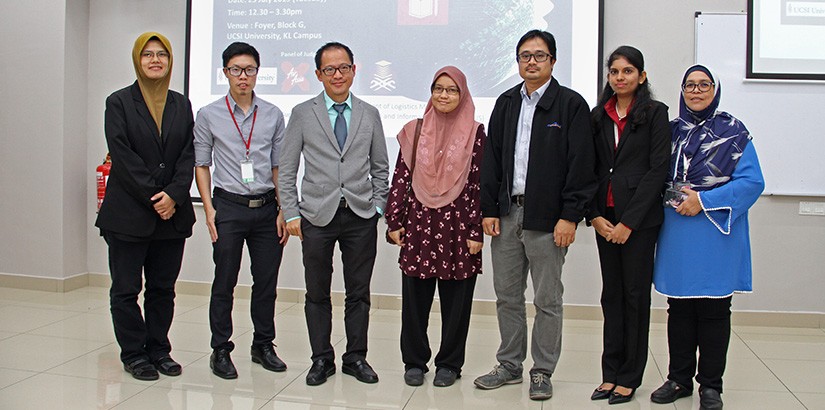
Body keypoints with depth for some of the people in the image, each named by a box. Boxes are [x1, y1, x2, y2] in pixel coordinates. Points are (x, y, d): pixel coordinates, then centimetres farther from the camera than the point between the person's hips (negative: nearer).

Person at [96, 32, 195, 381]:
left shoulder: (181, 105, 11)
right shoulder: (119, 102, 1)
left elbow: (188, 155, 4)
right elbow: (122, 156, -8)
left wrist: (173, 195, -10)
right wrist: (153, 197, -13)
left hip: (172, 212, 3)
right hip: (128, 214, -3)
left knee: (163, 287, 9)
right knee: (126, 289, 4)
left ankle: (159, 349, 21)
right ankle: (134, 354, 17)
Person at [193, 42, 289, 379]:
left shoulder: (273, 115, 7)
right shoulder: (209, 115, 3)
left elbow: (279, 166, 8)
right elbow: (201, 164, 4)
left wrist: (283, 210, 3)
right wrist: (209, 209, -5)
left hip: (266, 207, 2)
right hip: (229, 206, -2)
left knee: (267, 281, 8)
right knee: (224, 282, 4)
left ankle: (263, 345, 23)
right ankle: (220, 350, 17)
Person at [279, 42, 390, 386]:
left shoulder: (370, 115, 8)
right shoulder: (303, 114, 3)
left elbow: (380, 167, 13)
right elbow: (287, 169, 4)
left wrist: (378, 206, 4)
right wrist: (291, 213, -2)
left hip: (361, 217, 1)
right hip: (317, 216, -1)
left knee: (359, 293, 8)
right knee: (317, 294, 7)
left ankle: (356, 358, 21)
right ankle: (321, 359, 20)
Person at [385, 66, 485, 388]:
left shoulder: (474, 133, -1)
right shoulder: (414, 131, 6)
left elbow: (478, 183, -4)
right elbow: (401, 178, 6)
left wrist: (476, 231, -7)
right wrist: (394, 222, 2)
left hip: (457, 224, -2)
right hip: (418, 222, 2)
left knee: (456, 298, 7)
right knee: (414, 296, 6)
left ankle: (449, 363, 22)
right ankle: (414, 361, 22)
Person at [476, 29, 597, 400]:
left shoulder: (571, 104, -2)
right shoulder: (506, 103, 12)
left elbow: (580, 165, -8)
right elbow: (491, 159, 11)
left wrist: (570, 217, -13)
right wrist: (489, 209, 4)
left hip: (547, 217, -4)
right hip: (507, 213, 5)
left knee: (547, 300, 6)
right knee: (507, 296, 12)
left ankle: (542, 372, 19)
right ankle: (510, 365, 26)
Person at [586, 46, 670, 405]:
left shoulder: (655, 113, -1)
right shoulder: (598, 116, 11)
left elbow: (657, 170, -8)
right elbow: (589, 169, 9)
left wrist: (629, 222, -12)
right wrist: (595, 216, -4)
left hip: (640, 218, -4)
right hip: (604, 217, 4)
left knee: (635, 293, 3)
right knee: (611, 293, 8)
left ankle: (629, 377, 13)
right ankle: (610, 373, 17)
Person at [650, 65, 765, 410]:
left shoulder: (732, 131, -1)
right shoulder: (672, 131, 11)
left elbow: (752, 182, -8)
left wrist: (704, 200, -16)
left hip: (716, 233, -3)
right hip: (676, 234, 4)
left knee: (713, 309, 2)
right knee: (679, 308, 9)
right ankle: (679, 379, 21)